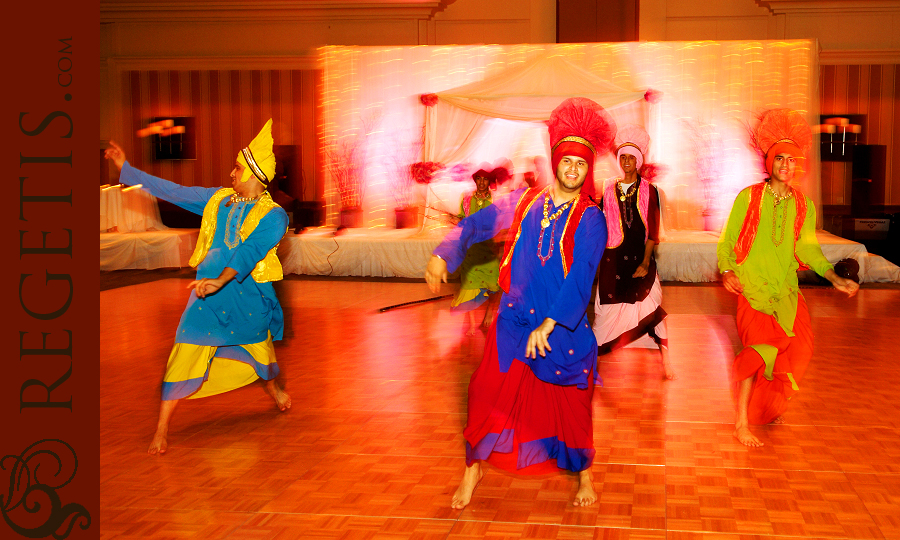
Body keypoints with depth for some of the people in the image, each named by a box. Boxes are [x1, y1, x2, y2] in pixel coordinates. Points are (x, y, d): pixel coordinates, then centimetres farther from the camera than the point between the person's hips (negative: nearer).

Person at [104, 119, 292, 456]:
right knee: (185, 355, -10)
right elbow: (173, 192, 14)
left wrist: (222, 279, -40)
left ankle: (272, 387, 55)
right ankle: (161, 430, -4)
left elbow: (250, 251, -24)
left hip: (247, 294, -2)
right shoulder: (219, 199, 7)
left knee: (259, 347, 19)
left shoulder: (273, 216, -8)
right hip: (208, 292, 2)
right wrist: (126, 169, 16)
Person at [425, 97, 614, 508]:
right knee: (488, 394, 2)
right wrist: (443, 254, -2)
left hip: (564, 328, -2)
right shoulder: (524, 202, 4)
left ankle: (584, 473, 30)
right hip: (513, 322, 2)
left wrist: (548, 325, -22)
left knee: (570, 404, 7)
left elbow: (580, 278, -15)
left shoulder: (590, 219, -6)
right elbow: (476, 224, 10)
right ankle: (474, 467, 21)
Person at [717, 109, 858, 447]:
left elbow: (808, 248, 11)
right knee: (763, 346, -17)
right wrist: (727, 271, -13)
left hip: (786, 291, 4)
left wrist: (834, 278, 1)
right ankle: (742, 423, -5)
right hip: (752, 288, -4)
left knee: (798, 346, 1)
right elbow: (727, 242, 1)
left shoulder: (803, 206, 8)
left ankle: (767, 406, 28)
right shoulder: (748, 198, -2)